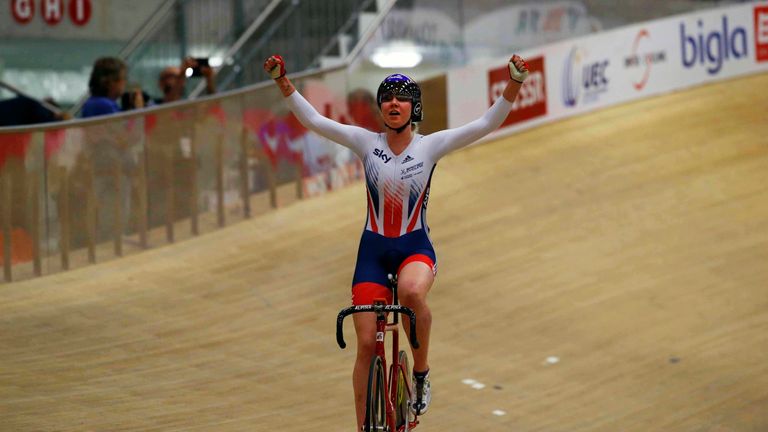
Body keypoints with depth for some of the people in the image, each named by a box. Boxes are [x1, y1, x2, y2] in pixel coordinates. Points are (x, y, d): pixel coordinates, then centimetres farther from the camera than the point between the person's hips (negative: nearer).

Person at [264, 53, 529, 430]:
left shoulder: (431, 146, -4)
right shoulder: (366, 143, -1)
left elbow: (486, 125, -12)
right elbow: (313, 121, -6)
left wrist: (514, 85, -25)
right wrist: (283, 82, -17)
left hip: (416, 248, -2)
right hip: (373, 250, 2)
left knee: (411, 293, -37)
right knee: (367, 345, -2)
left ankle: (421, 372, -14)